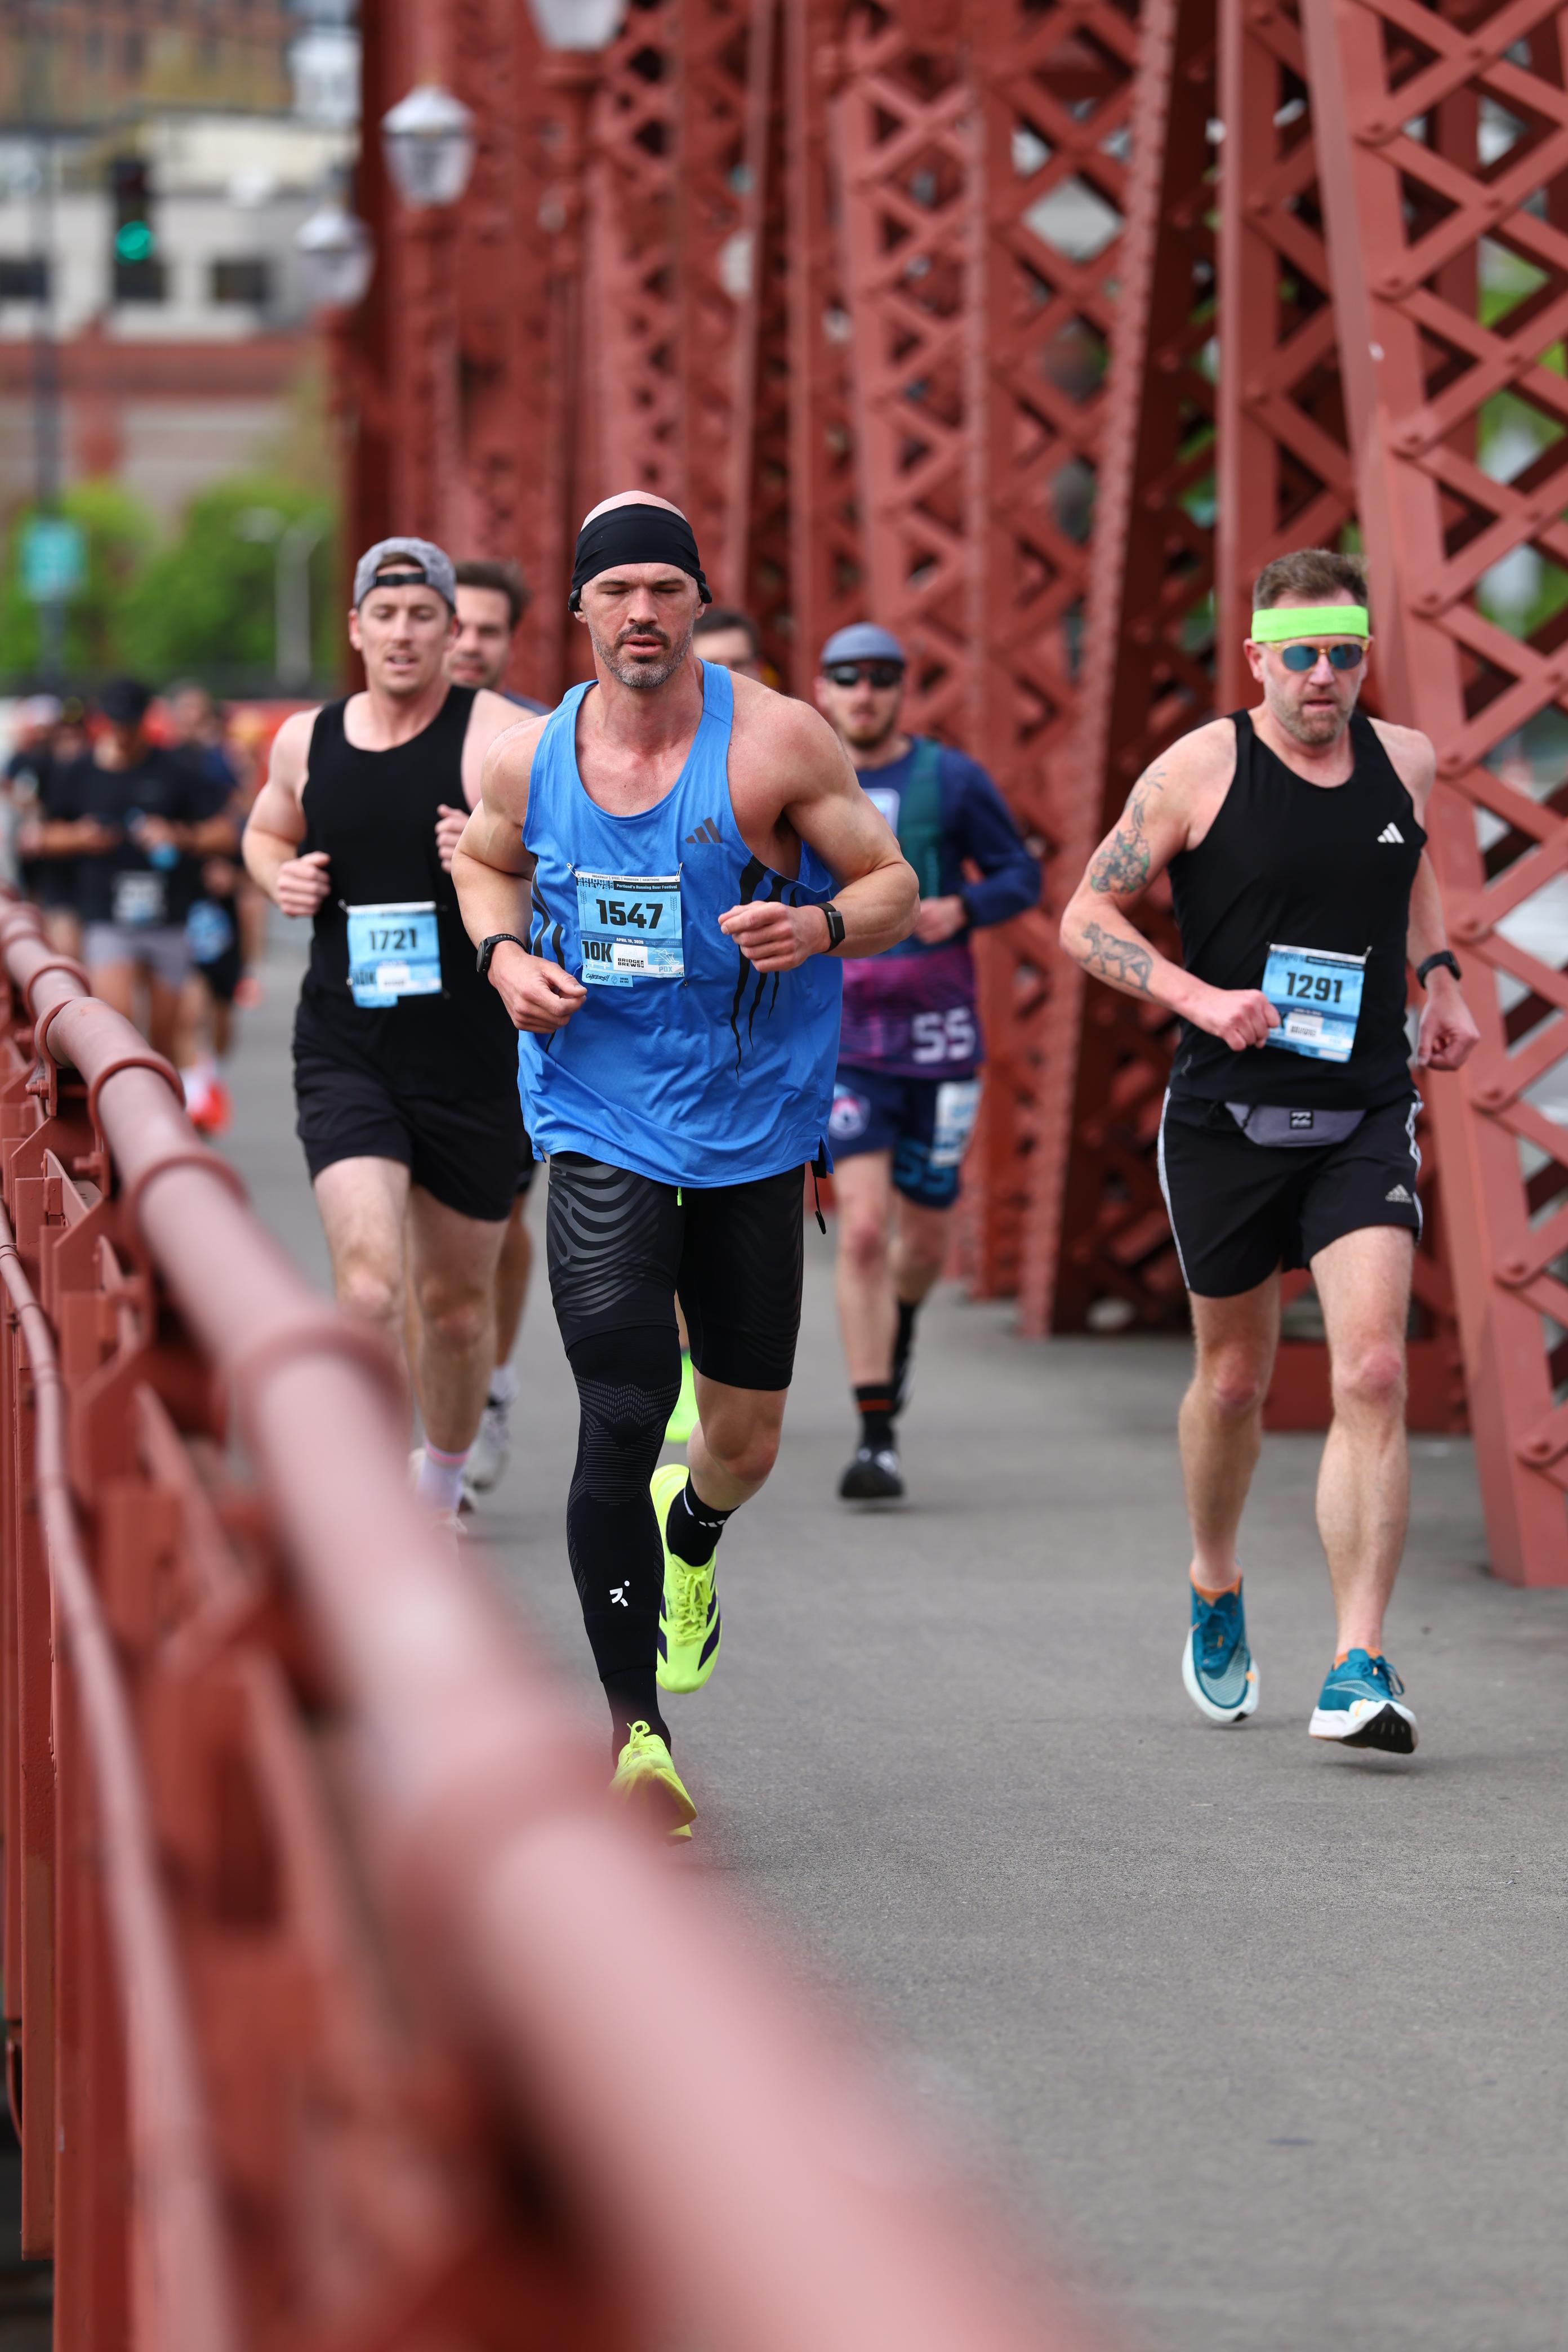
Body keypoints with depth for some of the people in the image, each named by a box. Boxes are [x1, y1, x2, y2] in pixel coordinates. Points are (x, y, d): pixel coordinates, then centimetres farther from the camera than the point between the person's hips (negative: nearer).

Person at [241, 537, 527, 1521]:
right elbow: (267, 830, 26)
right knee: (369, 1286, -19)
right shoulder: (306, 741, 5)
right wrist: (279, 875, 4)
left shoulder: (499, 738, -8)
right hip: (345, 1058, 1)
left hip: (473, 1061, -1)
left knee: (457, 1300, 14)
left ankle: (442, 1488, 39)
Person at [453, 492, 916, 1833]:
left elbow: (893, 886, -3)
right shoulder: (530, 757, -1)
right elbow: (485, 862, 20)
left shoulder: (778, 740, -9)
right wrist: (504, 954, -1)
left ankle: (691, 1535, 50)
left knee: (746, 1440, 12)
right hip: (601, 1127, 0)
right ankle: (636, 1731, -5)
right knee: (622, 1422, -13)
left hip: (752, 1123, 0)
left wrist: (819, 925, -25)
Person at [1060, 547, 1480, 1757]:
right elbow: (1088, 916, -4)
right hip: (1227, 1118, -1)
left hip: (1366, 1120, 1)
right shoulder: (1200, 769, -7)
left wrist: (1440, 976, 13)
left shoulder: (1406, 760, 4)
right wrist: (1198, 997, -18)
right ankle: (1216, 1593, 41)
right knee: (1235, 1380, 12)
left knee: (1374, 1376, -15)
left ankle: (1360, 1666, -17)